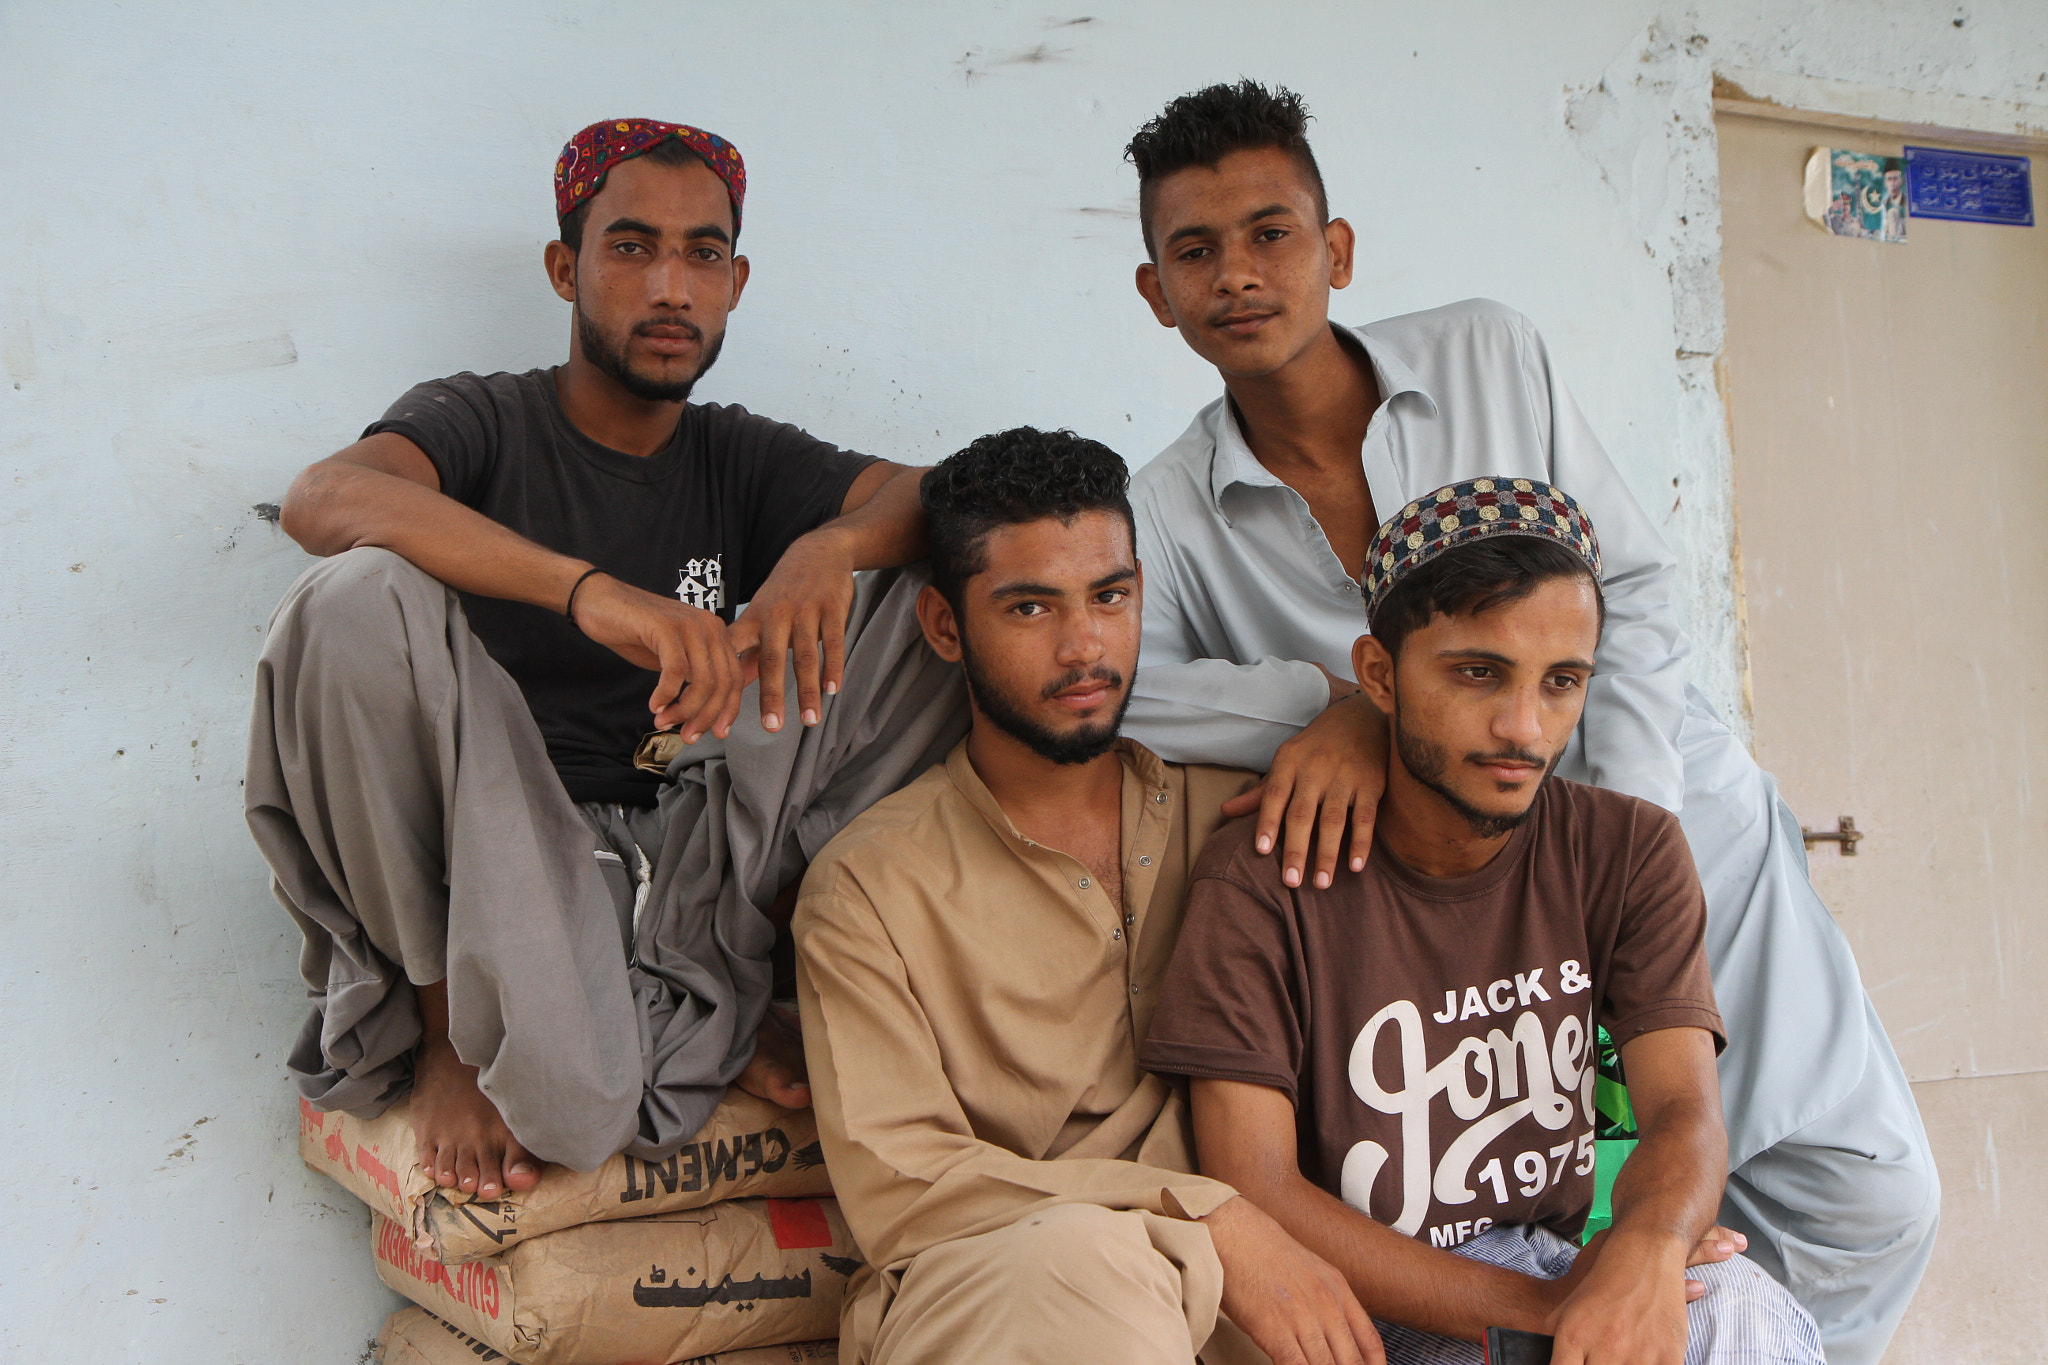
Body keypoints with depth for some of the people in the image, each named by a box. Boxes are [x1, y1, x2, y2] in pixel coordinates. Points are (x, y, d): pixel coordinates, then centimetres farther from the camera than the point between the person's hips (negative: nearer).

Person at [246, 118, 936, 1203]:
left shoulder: (741, 460, 14)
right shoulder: (486, 421, 1)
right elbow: (323, 499, -23)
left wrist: (828, 548, -27)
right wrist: (589, 588, -38)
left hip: (674, 854, 3)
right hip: (481, 847, -3)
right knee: (363, 594, -28)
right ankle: (446, 1023, -13)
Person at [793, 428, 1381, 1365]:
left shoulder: (1237, 809, 10)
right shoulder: (868, 886, -2)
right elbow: (892, 1189, -11)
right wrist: (1199, 1217, -20)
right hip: (967, 1287, -2)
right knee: (1089, 1261, -35)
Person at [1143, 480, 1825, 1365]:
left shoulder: (1629, 853, 1)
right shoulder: (1261, 878, -12)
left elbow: (1686, 1113, -10)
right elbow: (1251, 1192, -17)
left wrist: (1647, 1249, -35)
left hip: (1563, 1261, 4)